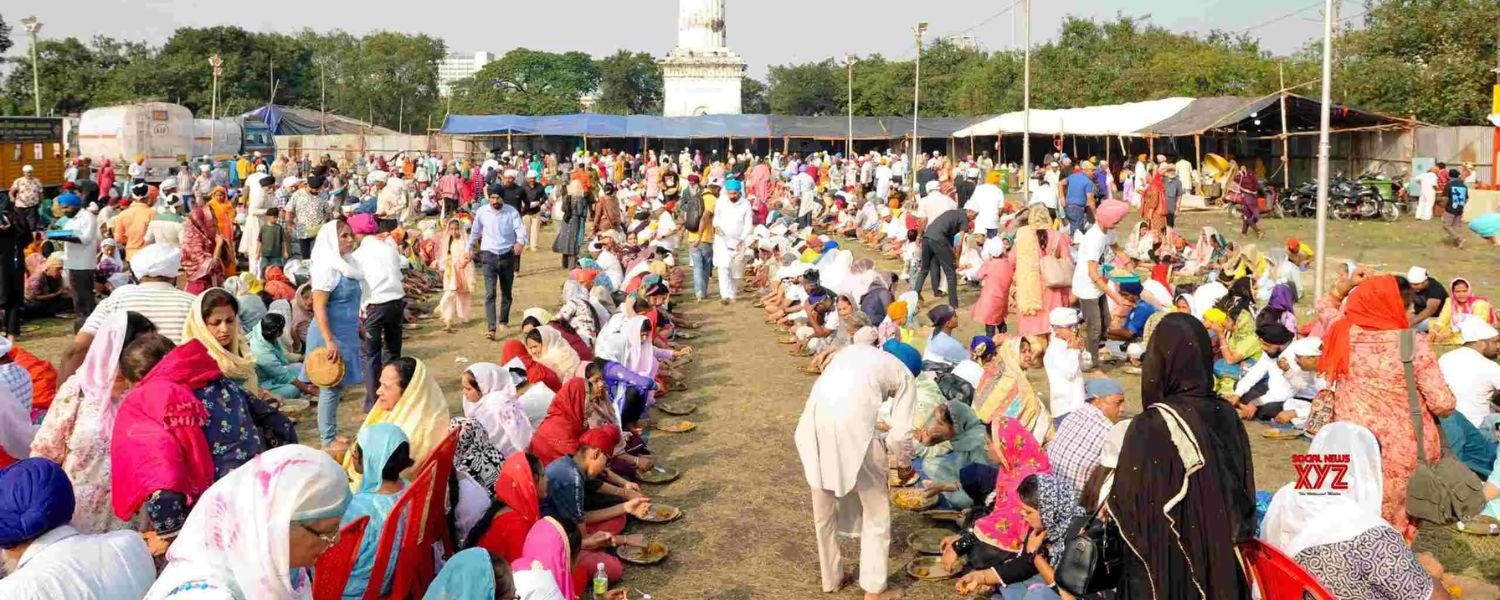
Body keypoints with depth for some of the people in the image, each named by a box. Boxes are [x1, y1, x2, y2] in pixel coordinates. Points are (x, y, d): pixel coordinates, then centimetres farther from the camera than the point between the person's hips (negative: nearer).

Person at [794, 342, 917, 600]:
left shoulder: (856, 350, 33)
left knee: (823, 510, 24)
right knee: (876, 511, 16)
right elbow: (900, 433, 10)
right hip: (851, 425, -5)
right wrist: (903, 463, 31)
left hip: (813, 420, 5)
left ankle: (830, 578, 39)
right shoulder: (905, 375, 19)